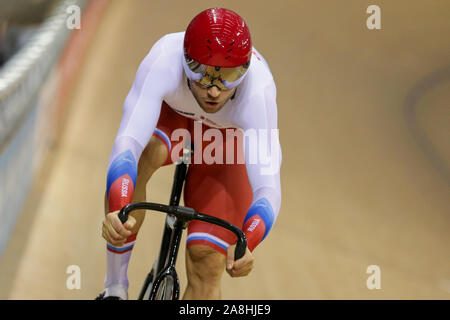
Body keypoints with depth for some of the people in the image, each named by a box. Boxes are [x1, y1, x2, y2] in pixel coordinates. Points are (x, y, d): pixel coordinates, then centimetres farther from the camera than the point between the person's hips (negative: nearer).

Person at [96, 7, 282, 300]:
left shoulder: (257, 89, -41)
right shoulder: (165, 61, -40)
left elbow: (268, 187, -46)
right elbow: (128, 142, -49)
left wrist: (245, 245, -65)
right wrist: (117, 211, -67)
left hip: (229, 141, 0)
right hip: (171, 116, 0)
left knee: (207, 265, -12)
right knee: (140, 157, -36)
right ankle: (116, 289, -21)